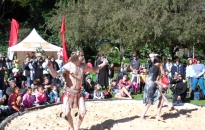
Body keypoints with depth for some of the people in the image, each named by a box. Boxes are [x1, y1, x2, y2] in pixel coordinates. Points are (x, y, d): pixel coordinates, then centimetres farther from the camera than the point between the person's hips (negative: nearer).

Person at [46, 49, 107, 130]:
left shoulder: (83, 65, 1)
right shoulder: (68, 66, -17)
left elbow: (93, 70, 22)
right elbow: (55, 74, -27)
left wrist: (103, 64, 18)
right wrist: (49, 66, -45)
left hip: (79, 92, 4)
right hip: (69, 93, -4)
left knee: (83, 111, -7)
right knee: (67, 113, -11)